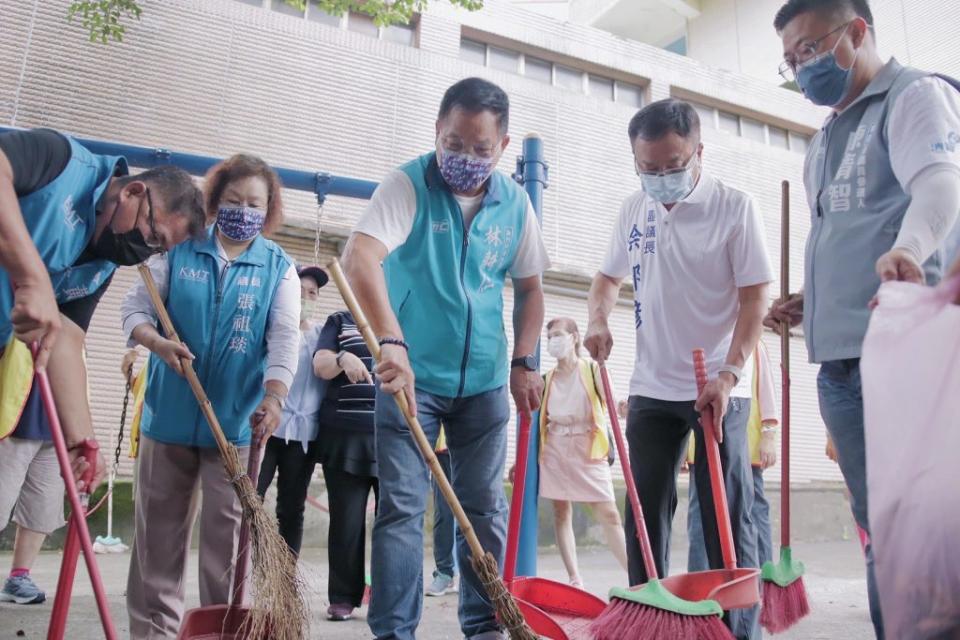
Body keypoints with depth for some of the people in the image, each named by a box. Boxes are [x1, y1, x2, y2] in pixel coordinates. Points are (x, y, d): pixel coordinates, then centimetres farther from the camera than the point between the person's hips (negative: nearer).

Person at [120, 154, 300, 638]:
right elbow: (134, 307, 1)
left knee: (227, 532, 5)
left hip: (236, 420, -1)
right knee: (158, 529, 10)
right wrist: (158, 342, -21)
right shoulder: (178, 250, 4)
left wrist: (273, 398, -25)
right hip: (169, 413, 2)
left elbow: (285, 338, -10)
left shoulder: (279, 267, 1)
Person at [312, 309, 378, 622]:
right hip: (345, 437, 0)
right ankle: (343, 597, 13)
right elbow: (320, 365, -1)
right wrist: (343, 358, -23)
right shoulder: (339, 321, 12)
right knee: (346, 521, 3)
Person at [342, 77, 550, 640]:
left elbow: (530, 285, 13)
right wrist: (392, 341, -43)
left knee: (486, 507, 11)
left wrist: (524, 362, 5)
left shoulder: (515, 202, 3)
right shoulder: (408, 184, -11)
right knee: (402, 506, -1)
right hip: (411, 375, -4)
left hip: (485, 380, 4)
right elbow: (360, 258, -28)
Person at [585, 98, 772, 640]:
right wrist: (599, 320, -2)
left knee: (728, 515, 3)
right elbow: (609, 276, 19)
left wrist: (728, 375, -20)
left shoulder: (735, 207, -7)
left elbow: (755, 299, -10)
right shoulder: (633, 211, 7)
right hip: (652, 388, 4)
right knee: (646, 511, 9)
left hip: (719, 388, -4)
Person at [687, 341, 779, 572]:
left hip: (747, 448, -1)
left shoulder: (753, 346, 12)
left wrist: (769, 435, -1)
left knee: (754, 515, 2)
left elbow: (766, 390, 8)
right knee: (700, 519, 0)